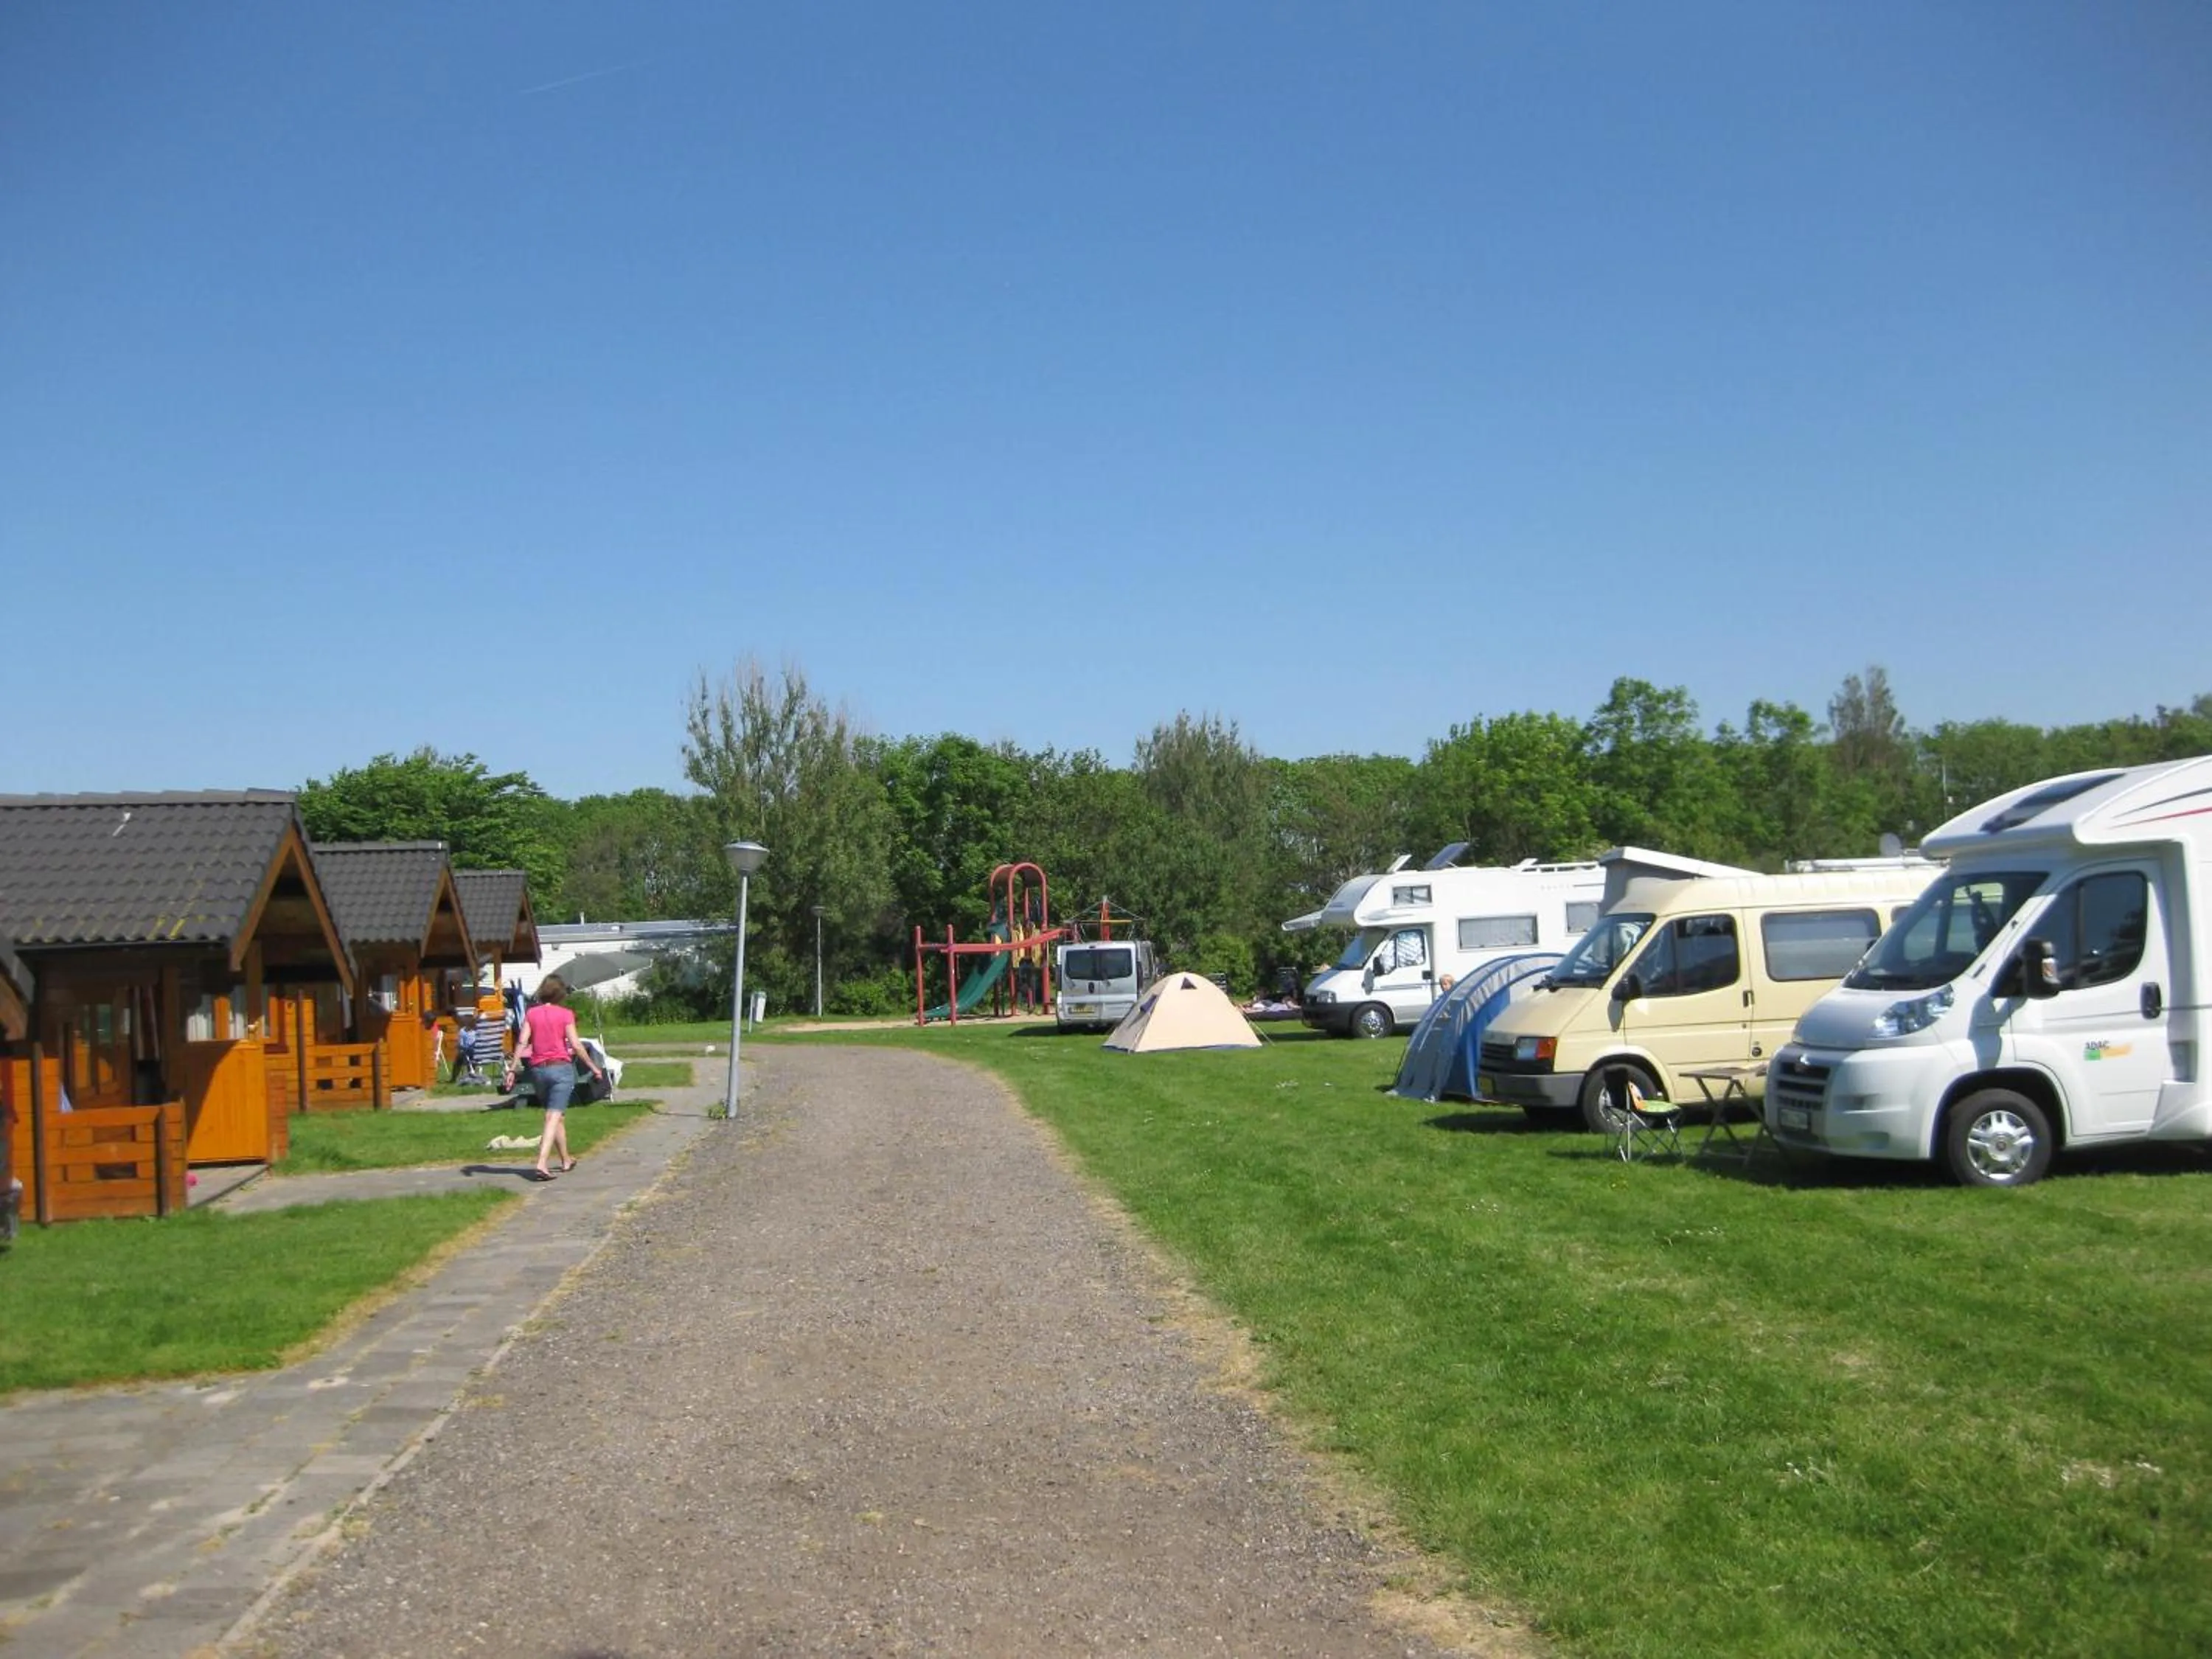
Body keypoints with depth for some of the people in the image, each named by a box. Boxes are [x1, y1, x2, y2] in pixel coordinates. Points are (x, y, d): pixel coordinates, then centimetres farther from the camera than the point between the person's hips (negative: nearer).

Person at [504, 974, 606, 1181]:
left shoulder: (531, 1013, 4)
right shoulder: (565, 1015, -5)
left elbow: (522, 1043, -3)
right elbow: (576, 1045, -8)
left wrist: (511, 1070, -1)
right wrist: (593, 1066, 2)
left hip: (538, 1070, 4)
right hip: (561, 1067, -4)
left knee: (558, 1116, 19)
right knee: (554, 1118, -7)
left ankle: (566, 1160, 30)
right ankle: (541, 1165, -21)